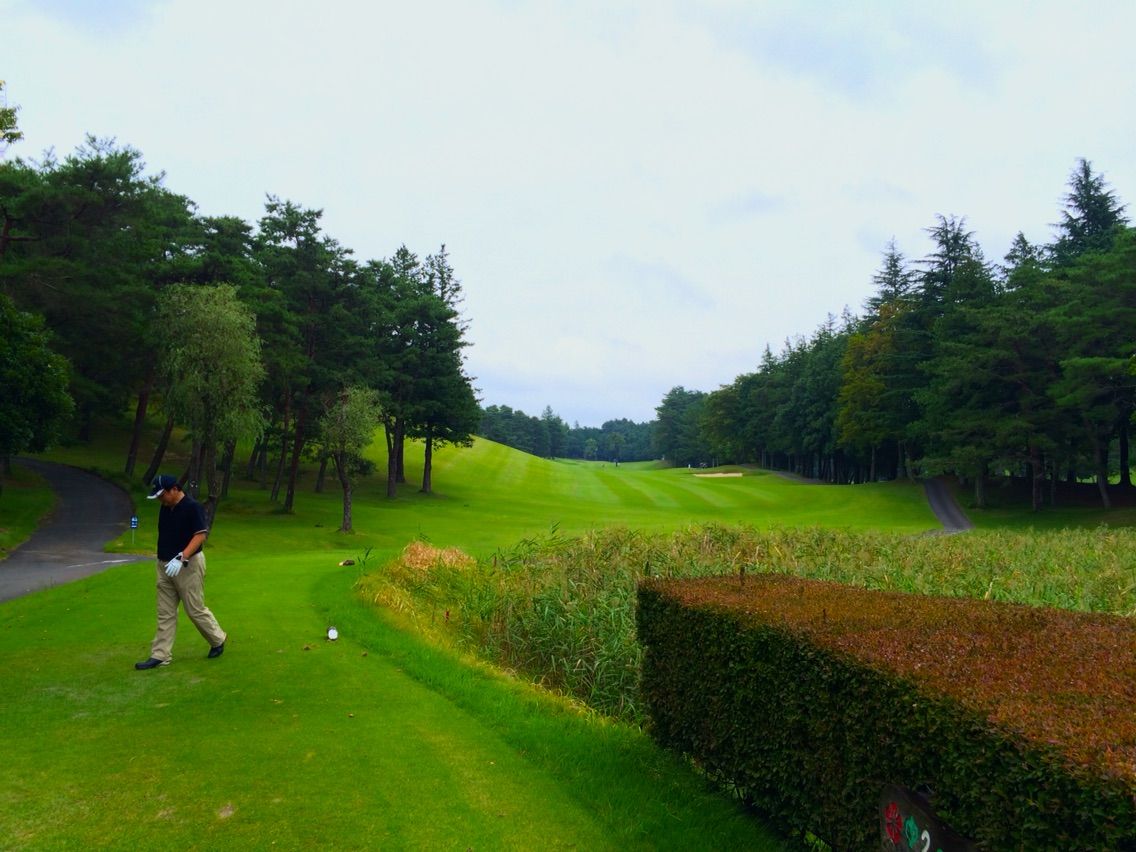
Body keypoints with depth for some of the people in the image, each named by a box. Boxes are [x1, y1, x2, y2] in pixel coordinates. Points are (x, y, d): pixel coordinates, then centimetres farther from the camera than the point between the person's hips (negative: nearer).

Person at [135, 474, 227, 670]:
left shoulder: (192, 507, -17)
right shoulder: (165, 508, 8)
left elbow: (201, 535, -23)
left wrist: (181, 558, -32)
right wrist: (162, 560, 18)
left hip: (188, 566, -8)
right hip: (165, 566, 8)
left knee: (195, 609, 1)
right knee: (165, 613, 8)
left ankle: (218, 639, 21)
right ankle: (160, 655, 12)